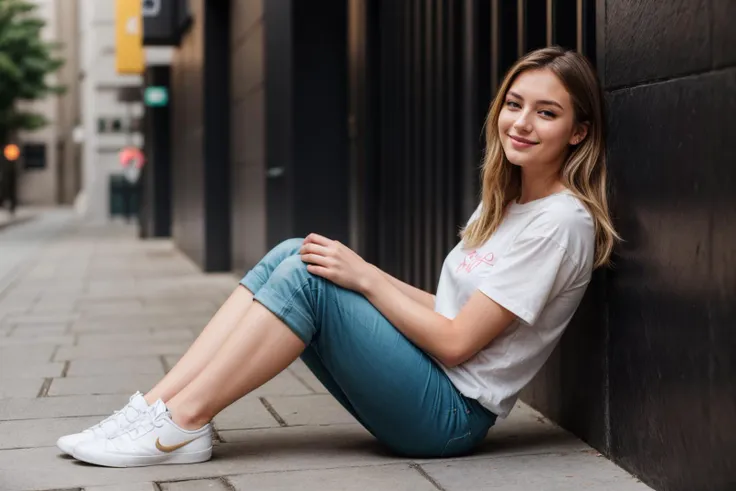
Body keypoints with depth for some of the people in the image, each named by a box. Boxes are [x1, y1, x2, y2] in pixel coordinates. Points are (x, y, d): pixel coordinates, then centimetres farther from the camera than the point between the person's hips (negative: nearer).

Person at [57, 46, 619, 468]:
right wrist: (364, 273, 2)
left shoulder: (562, 222, -13)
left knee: (306, 275, -21)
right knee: (293, 254, -6)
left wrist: (365, 277, -13)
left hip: (452, 416, -9)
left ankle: (183, 425, -15)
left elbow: (456, 341, -16)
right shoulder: (503, 203, 15)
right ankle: (155, 405, -12)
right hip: (426, 390, 9)